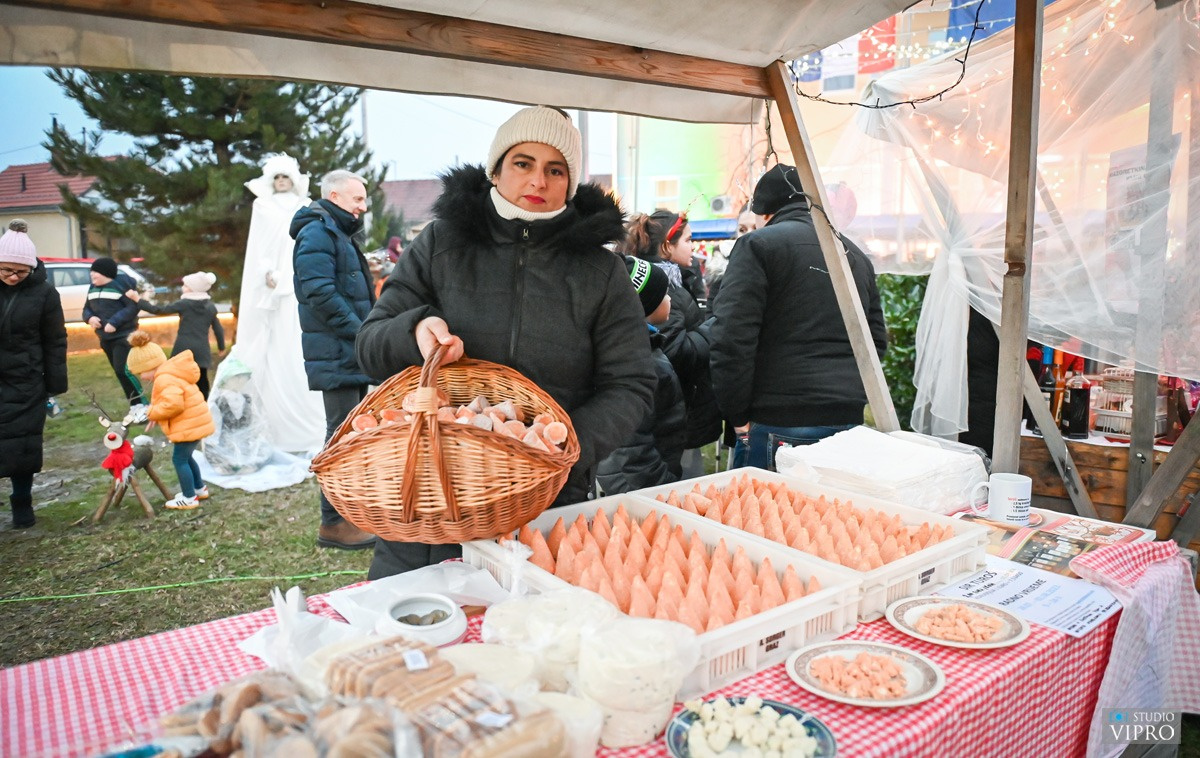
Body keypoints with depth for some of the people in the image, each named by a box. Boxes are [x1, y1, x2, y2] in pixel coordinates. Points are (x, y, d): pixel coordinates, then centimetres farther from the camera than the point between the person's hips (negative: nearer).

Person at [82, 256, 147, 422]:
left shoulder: (121, 284, -13)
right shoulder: (93, 288, 11)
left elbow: (133, 307, -19)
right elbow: (86, 309, 16)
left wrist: (114, 322, -25)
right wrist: (90, 318, -8)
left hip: (124, 336, -8)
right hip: (105, 338, 8)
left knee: (123, 371, -18)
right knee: (120, 372, 11)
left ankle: (143, 406, -10)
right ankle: (134, 406, 20)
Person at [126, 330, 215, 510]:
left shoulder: (165, 379, -20)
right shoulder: (171, 373, 14)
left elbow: (173, 404, -32)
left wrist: (152, 413, -15)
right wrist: (155, 415, 8)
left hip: (189, 425, -11)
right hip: (195, 422, 11)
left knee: (179, 459, 0)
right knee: (186, 457, 23)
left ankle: (189, 498, 8)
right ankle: (199, 489, 34)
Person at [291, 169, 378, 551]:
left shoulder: (340, 234, 22)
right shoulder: (317, 233, -11)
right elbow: (320, 293, -22)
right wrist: (360, 330, -19)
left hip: (351, 354, 10)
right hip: (336, 356, -10)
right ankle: (333, 522, 0)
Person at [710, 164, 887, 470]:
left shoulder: (758, 245, -4)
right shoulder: (856, 254, 19)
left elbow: (732, 338, -13)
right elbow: (878, 339, 21)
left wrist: (739, 416, -7)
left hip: (780, 424, -7)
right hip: (849, 420, 7)